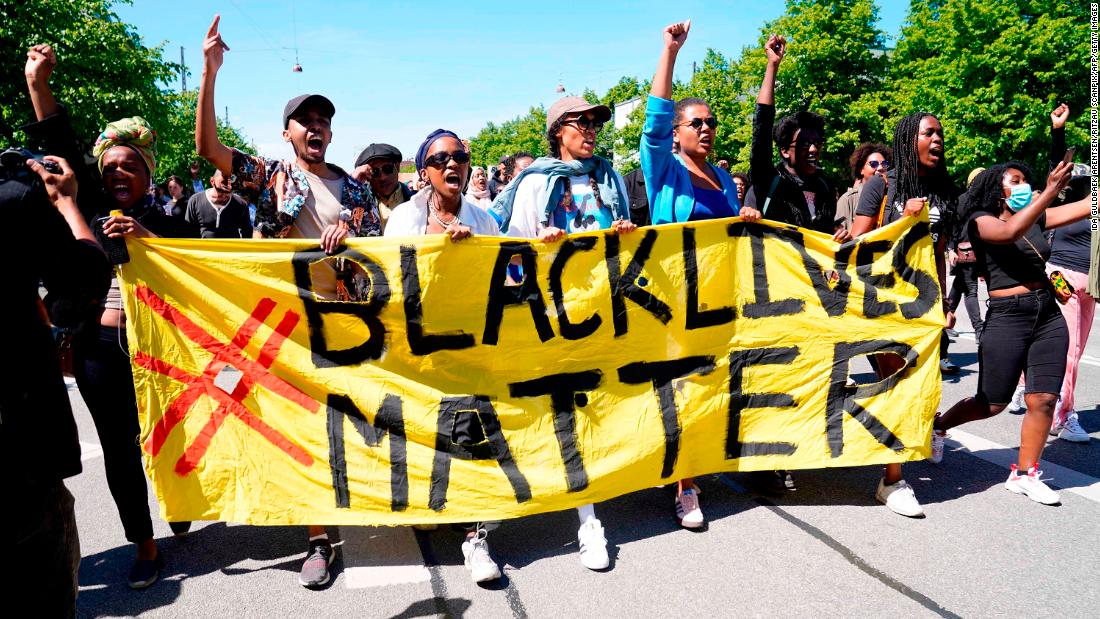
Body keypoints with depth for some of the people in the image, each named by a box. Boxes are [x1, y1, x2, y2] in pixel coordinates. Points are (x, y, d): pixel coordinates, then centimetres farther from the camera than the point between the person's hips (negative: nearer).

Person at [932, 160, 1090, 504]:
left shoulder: (1037, 218, 12)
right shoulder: (981, 220, -5)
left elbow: (1086, 206, 7)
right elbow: (1010, 232, -25)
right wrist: (1049, 192, -31)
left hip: (1049, 316, 5)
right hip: (1007, 318, -5)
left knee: (1043, 400, 1)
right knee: (992, 404, 4)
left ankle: (1024, 474, 14)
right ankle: (938, 426, 30)